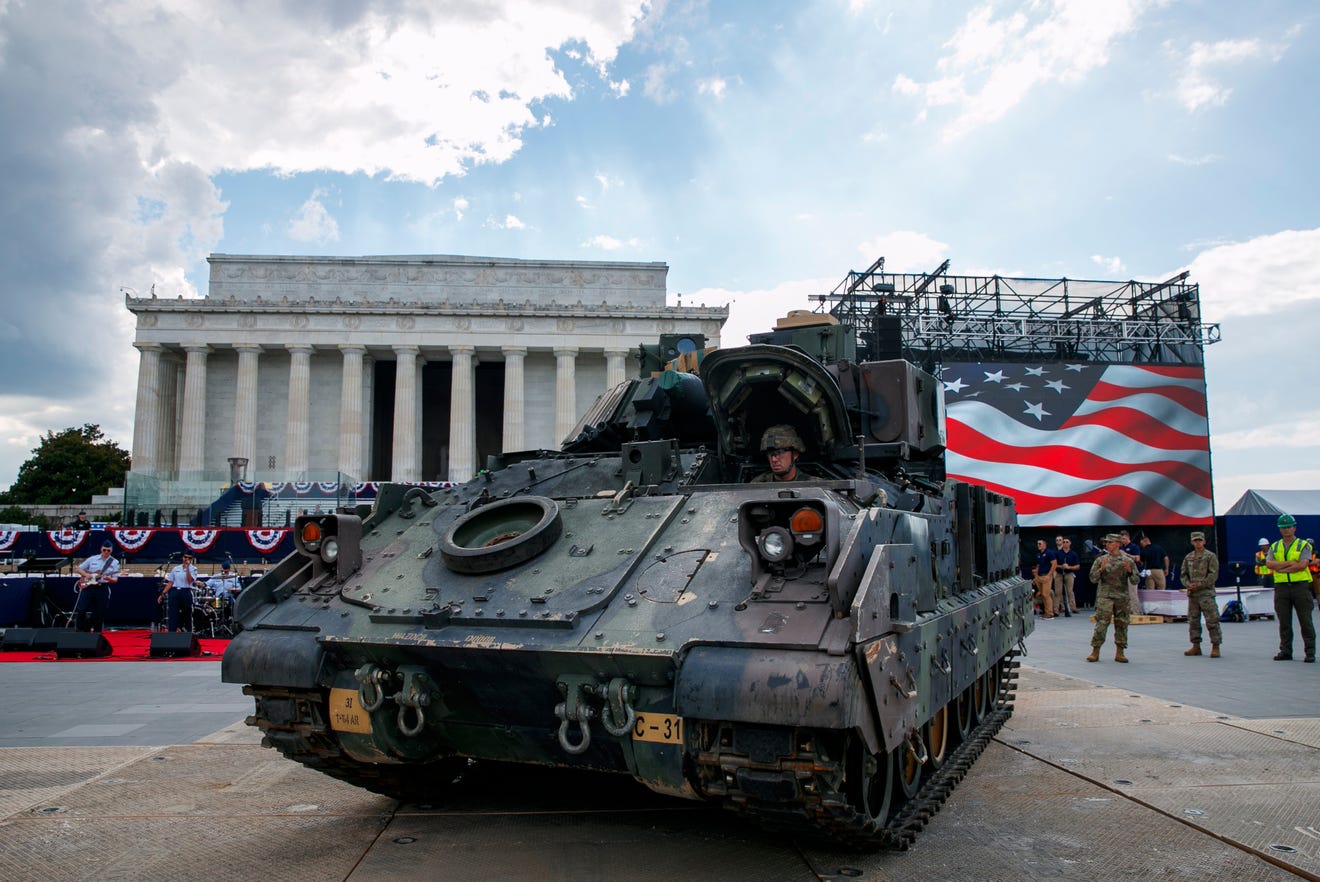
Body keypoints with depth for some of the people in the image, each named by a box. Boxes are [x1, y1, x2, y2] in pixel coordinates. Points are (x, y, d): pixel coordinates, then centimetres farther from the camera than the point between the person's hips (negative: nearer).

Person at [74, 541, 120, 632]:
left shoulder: (115, 562, 3)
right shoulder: (92, 559, 7)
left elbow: (115, 579, 0)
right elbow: (79, 569, 12)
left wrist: (109, 579, -22)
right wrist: (87, 575, -6)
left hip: (103, 589, -1)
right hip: (87, 586, 1)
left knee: (100, 613, 3)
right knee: (81, 610, -4)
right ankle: (79, 631, 8)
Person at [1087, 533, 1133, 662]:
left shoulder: (1127, 561, 6)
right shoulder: (1100, 560, 5)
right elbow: (1093, 578, 3)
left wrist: (1129, 571, -13)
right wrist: (1101, 569, -13)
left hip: (1123, 597, 1)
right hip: (1105, 597, -1)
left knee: (1122, 625, 5)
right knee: (1101, 624, -7)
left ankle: (1119, 653, 15)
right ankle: (1095, 652, -2)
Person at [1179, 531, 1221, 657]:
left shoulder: (1211, 556, -1)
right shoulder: (1188, 558, 14)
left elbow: (1213, 575, -8)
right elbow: (1183, 574, 15)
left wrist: (1199, 585, -14)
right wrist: (1188, 584, -5)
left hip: (1206, 593, -5)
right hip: (1192, 594, 5)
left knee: (1212, 621, -7)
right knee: (1193, 621, 8)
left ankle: (1215, 647, -2)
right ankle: (1196, 646, 16)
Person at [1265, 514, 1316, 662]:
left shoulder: (1303, 545, 4)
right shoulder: (1274, 547, 14)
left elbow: (1303, 565, -12)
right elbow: (1269, 563, -3)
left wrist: (1281, 568, -9)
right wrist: (1290, 563, -12)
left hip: (1300, 585, -3)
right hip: (1281, 587, 3)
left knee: (1305, 621, -2)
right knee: (1284, 622, 5)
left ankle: (1310, 652, 4)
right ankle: (1285, 651, 10)